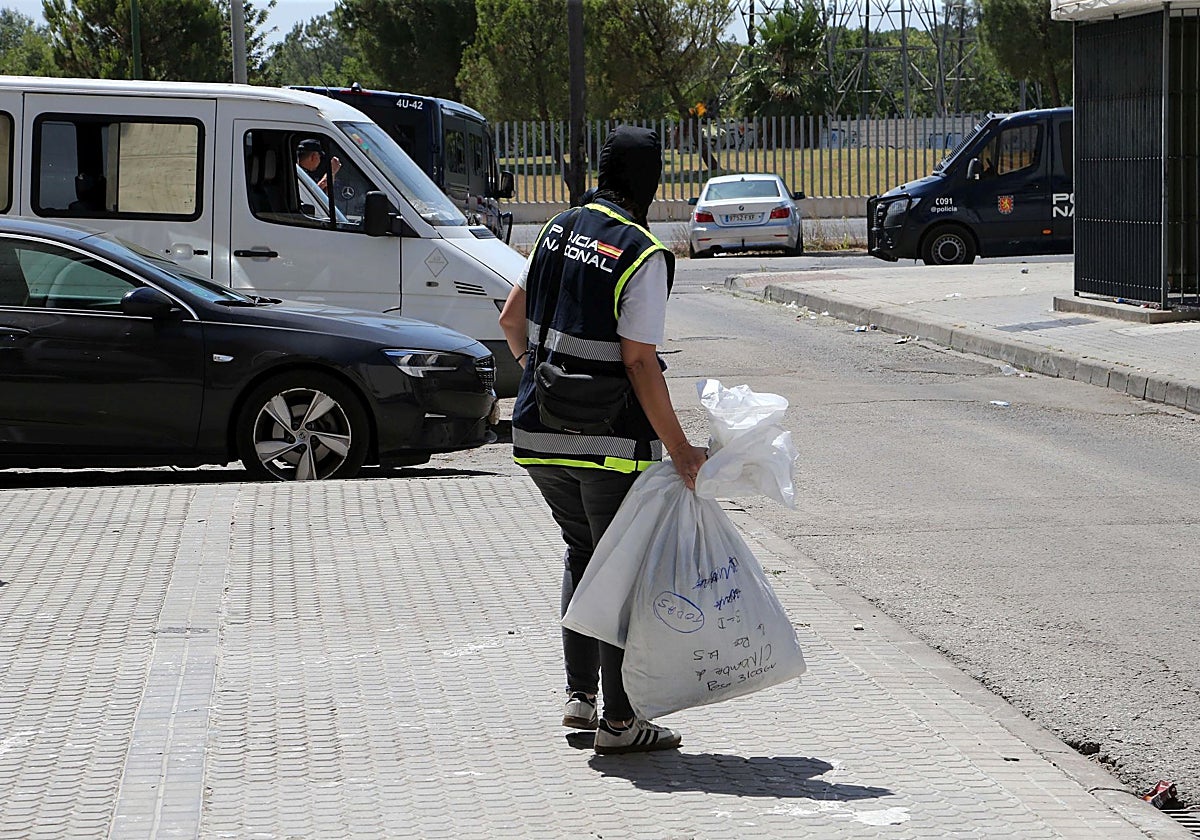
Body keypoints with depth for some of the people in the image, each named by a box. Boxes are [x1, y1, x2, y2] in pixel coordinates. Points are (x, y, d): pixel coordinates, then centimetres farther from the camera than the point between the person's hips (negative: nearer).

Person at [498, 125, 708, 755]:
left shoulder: (559, 230, 7)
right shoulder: (643, 255, -15)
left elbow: (511, 317, 17)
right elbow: (640, 363, -18)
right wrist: (679, 451, -13)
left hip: (540, 435, 7)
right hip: (611, 442, -7)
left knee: (583, 553, 22)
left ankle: (579, 695, 20)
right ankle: (618, 720, 6)